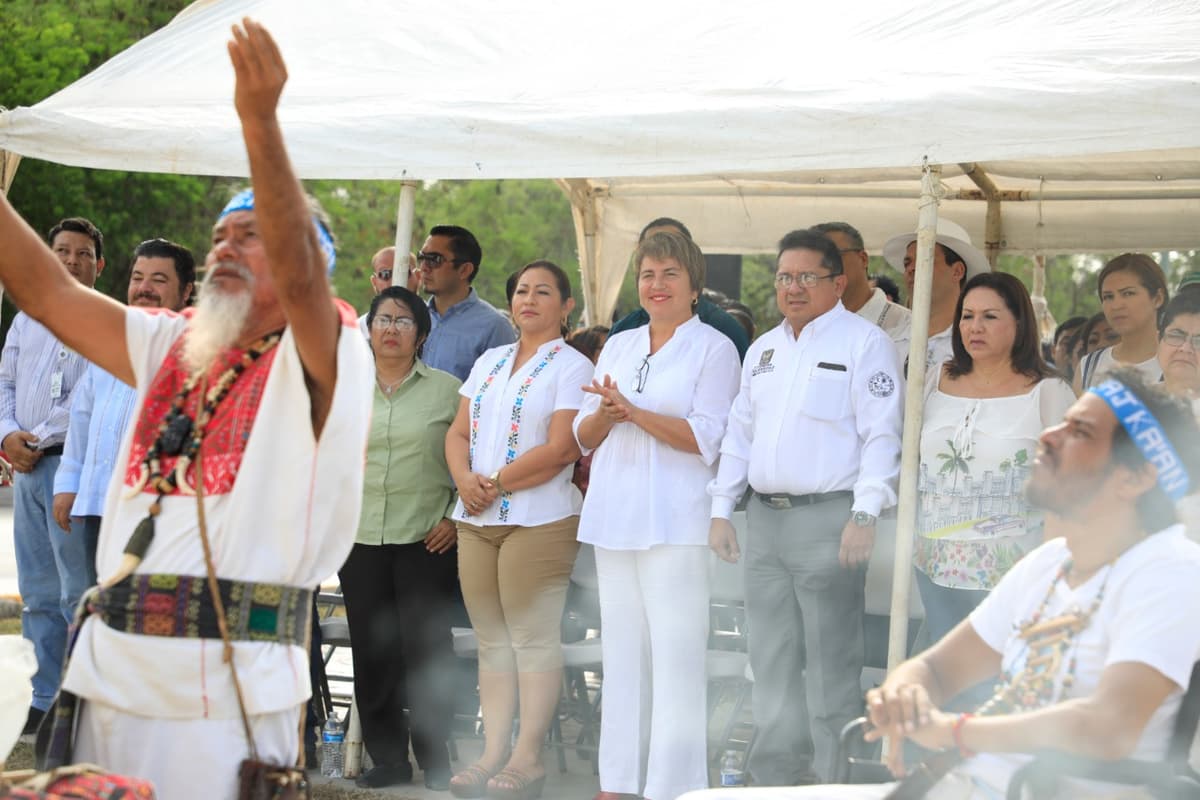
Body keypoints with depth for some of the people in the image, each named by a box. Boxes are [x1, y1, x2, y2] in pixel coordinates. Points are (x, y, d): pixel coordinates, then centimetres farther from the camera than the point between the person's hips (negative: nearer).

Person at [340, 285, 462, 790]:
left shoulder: (447, 390, 2)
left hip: (427, 540, -3)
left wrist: (455, 517, -4)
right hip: (361, 540, 3)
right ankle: (387, 758, 13)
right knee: (372, 650, 4)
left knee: (426, 650, -3)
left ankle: (435, 762, 8)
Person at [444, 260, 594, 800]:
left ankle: (528, 756, -2)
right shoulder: (489, 362, 19)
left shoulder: (572, 367, -2)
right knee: (491, 639, 7)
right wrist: (464, 480, -6)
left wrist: (496, 483, -12)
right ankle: (494, 751, 11)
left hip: (538, 520, -7)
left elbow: (561, 450, -12)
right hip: (476, 520, 7)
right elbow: (459, 431, 14)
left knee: (532, 638, -5)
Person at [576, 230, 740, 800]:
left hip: (674, 522, -6)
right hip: (614, 517, 6)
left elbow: (705, 438, -10)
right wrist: (604, 414, -7)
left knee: (675, 654, -8)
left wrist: (633, 410, -17)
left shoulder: (714, 349, 0)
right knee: (621, 651, 9)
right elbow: (583, 437, 16)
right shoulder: (618, 346, 18)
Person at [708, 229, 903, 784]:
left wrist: (864, 514, -16)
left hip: (828, 518, -7)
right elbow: (740, 432, 22)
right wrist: (721, 510, 15)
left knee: (830, 665, -4)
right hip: (765, 518, 7)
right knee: (771, 660, 11)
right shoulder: (763, 349, 19)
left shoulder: (864, 342, -4)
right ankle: (777, 775, 20)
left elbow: (881, 434, -9)